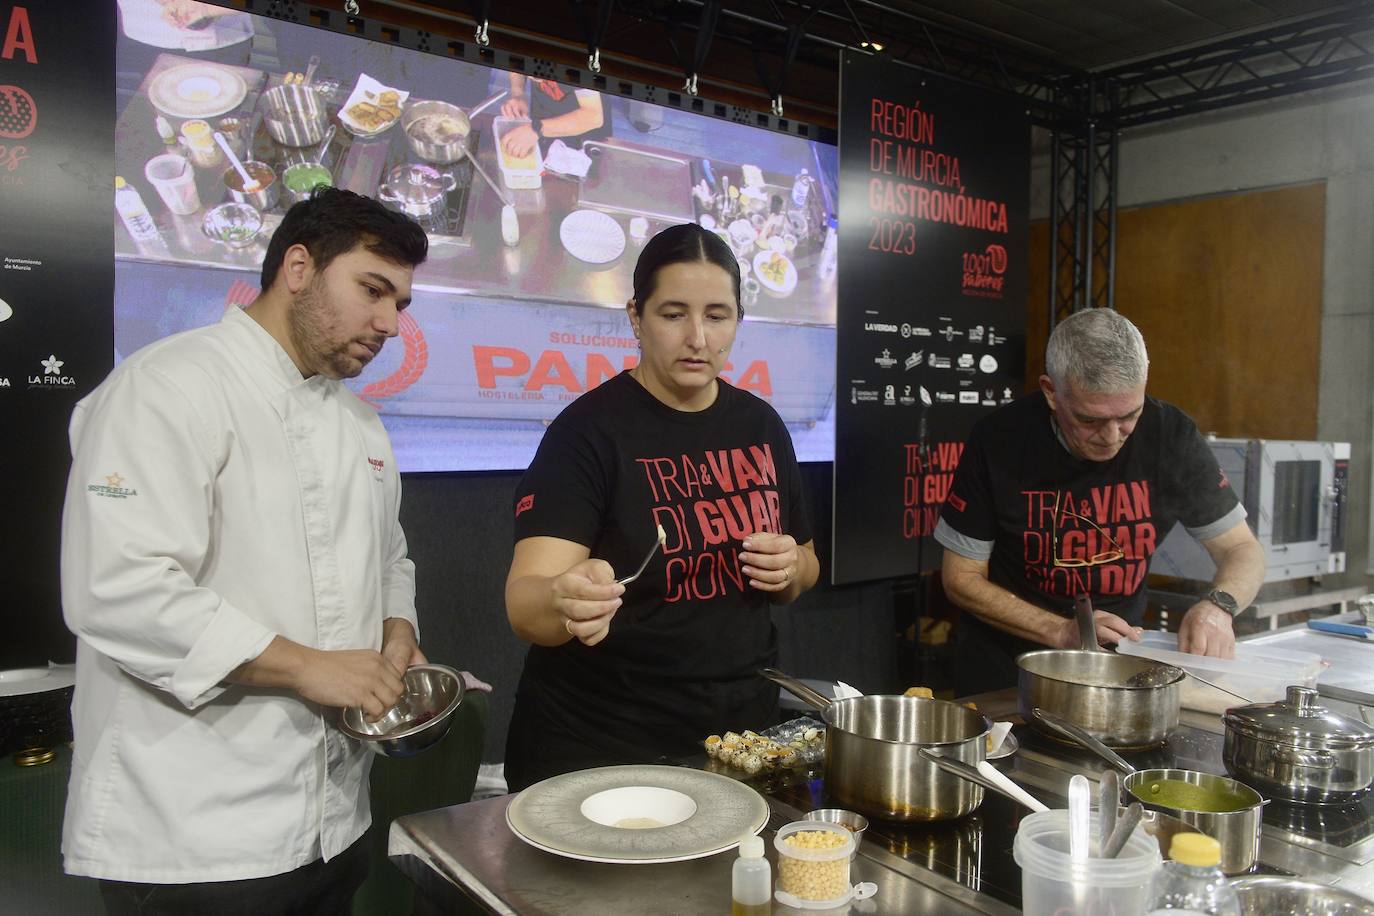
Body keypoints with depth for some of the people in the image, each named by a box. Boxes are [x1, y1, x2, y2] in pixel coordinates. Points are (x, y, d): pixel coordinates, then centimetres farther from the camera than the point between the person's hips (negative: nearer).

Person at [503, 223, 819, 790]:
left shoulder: (761, 426, 2)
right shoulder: (589, 430, -15)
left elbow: (803, 573, 14)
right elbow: (525, 602, -25)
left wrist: (791, 568, -8)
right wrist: (563, 601, -46)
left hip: (743, 726, 5)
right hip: (603, 749, -5)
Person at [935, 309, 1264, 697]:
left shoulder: (1170, 434, -9)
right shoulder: (998, 440, -16)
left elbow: (1242, 550, 2)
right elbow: (960, 577, -9)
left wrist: (1218, 605, -20)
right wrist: (1062, 632, -20)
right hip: (1004, 667, -3)